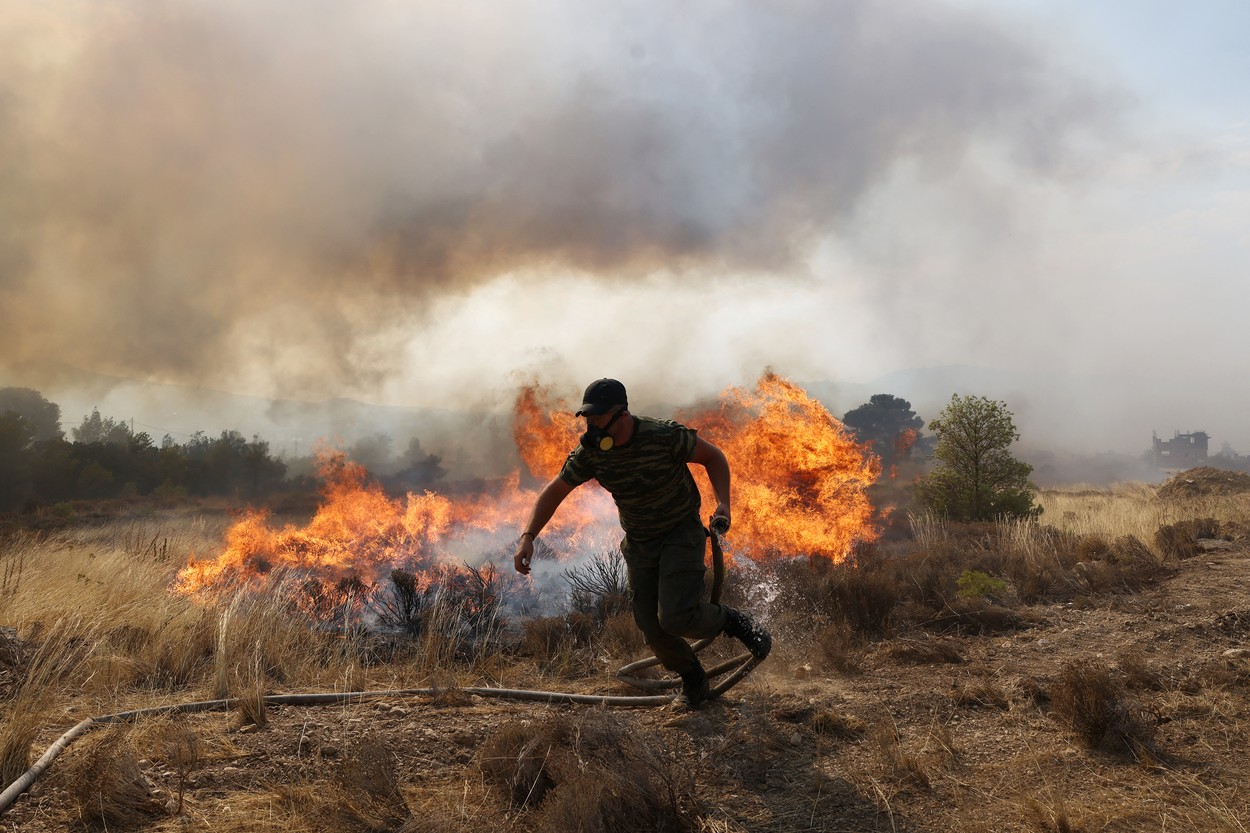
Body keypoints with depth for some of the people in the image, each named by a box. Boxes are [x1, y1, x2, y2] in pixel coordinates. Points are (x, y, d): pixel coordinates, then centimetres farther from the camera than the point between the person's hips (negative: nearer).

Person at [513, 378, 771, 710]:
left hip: (681, 534, -5)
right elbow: (555, 491, -1)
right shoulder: (589, 452, -12)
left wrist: (723, 503, -21)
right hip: (639, 543, 5)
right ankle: (692, 681, 28)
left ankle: (733, 621, 9)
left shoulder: (665, 436, -24)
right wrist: (527, 537, -11)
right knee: (652, 627, 2)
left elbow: (713, 456, -9)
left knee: (675, 617, -21)